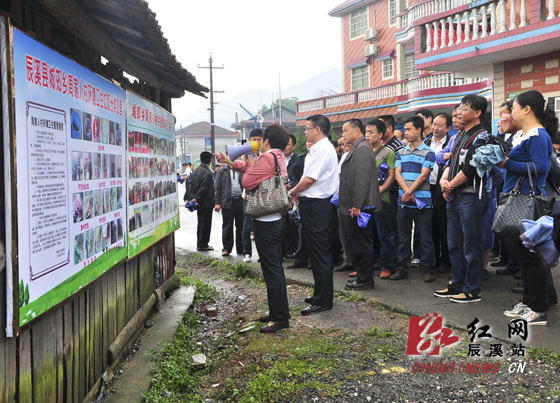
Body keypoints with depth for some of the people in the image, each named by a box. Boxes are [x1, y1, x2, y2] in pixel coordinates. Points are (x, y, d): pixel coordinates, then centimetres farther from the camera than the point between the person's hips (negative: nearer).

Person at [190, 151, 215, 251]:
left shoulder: (195, 171, 10)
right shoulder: (207, 172, -18)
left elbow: (192, 185, 12)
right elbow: (203, 188, -21)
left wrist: (195, 197, 6)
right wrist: (197, 198, -13)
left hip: (199, 202, 9)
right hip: (206, 203, -8)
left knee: (200, 223, 15)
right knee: (206, 223, 0)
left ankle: (199, 244, 20)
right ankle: (203, 245, 4)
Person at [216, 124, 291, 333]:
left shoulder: (267, 158, -16)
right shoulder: (279, 158, 15)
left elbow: (248, 181, -16)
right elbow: (252, 170, 25)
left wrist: (249, 166, 1)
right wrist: (230, 162, 27)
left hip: (266, 222, -10)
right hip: (276, 219, 10)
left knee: (271, 269, -6)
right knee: (275, 268, 16)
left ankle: (280, 317, -2)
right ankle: (277, 313, 26)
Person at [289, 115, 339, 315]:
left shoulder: (323, 149, -16)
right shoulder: (319, 148, 16)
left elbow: (310, 178, -19)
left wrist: (292, 192, -5)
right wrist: (298, 192, 9)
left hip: (316, 206, -11)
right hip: (313, 203, 11)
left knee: (319, 252, -5)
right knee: (317, 251, 16)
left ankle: (323, 301, 2)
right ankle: (320, 294, 27)